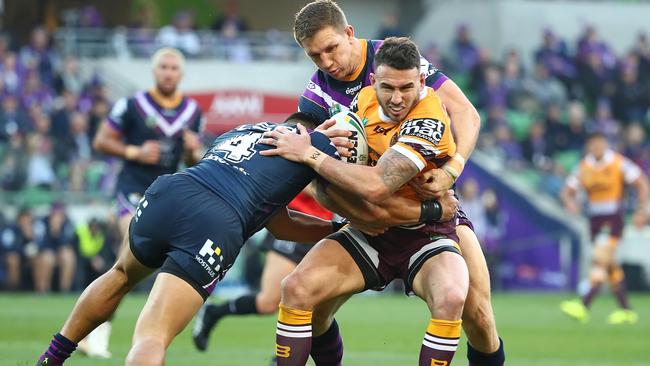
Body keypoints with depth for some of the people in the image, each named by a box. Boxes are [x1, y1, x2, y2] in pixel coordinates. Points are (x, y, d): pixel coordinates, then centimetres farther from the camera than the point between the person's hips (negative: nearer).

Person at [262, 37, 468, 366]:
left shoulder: (428, 122, -25)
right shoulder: (365, 98, -4)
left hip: (425, 236, -5)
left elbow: (376, 186, -35)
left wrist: (309, 154, -27)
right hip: (370, 231, 5)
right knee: (297, 288, -18)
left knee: (451, 298, -35)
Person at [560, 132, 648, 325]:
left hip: (613, 219, -6)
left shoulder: (619, 163, -6)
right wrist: (569, 201, -14)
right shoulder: (584, 167, 6)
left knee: (600, 260, -19)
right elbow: (567, 191, 9)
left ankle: (584, 306, -29)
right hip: (594, 220, 6)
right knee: (610, 266, 10)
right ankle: (626, 311, 20)